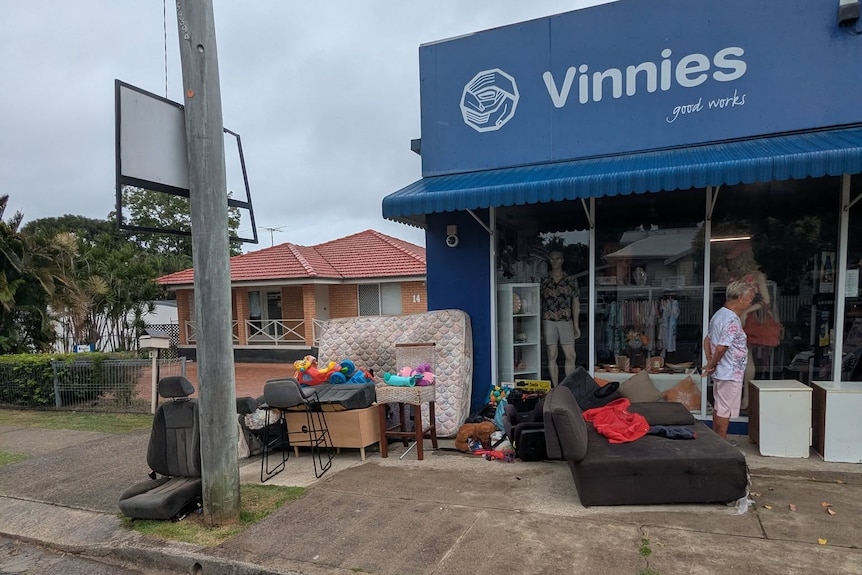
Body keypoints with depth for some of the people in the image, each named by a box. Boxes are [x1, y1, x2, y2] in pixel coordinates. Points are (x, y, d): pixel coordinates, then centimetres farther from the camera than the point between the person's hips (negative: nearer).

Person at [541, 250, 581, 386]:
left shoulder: (571, 279, 7)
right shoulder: (544, 280, 6)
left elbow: (575, 302, 8)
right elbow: (539, 303, 8)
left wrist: (576, 325, 3)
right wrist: (539, 325, 3)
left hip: (566, 321, 1)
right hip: (549, 321, 0)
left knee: (570, 356, -4)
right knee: (552, 356, 1)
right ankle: (555, 388, 9)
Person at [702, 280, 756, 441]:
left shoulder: (719, 314, 10)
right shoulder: (732, 320, -22)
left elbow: (707, 340, 16)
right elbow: (721, 348, -29)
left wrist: (710, 362, 10)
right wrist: (712, 364, -13)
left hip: (720, 372, 10)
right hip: (731, 373, -10)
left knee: (718, 408, 17)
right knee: (724, 411, 0)